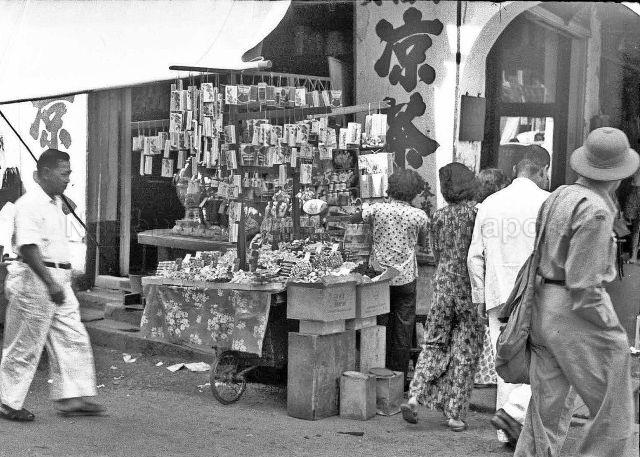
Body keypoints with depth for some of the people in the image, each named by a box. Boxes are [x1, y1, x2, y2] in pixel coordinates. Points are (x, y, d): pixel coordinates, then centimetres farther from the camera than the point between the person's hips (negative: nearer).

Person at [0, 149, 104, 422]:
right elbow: (28, 248, -24)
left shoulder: (55, 203, 14)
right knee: (25, 345, 1)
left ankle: (70, 398, 13)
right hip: (35, 279, -9)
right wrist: (50, 284, -28)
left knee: (73, 338, 7)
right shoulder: (30, 204, -16)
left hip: (58, 280, 9)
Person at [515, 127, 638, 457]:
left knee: (548, 409, 15)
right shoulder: (595, 210, -17)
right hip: (576, 314, -9)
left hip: (543, 305, 9)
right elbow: (583, 282, -20)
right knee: (612, 412, 5)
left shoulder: (559, 196, 9)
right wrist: (610, 326, -9)